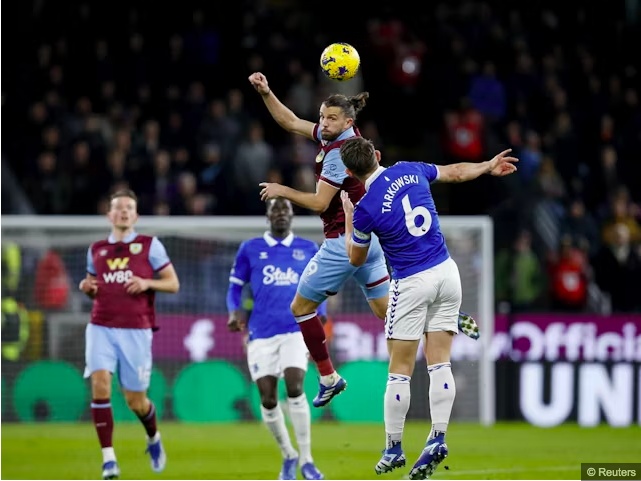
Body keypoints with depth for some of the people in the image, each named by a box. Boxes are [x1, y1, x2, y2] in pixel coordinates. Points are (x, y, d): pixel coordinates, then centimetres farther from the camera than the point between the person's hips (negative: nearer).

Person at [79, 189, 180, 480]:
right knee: (100, 382, -20)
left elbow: (173, 283, 4)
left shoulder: (150, 245, 3)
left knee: (135, 401, 2)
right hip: (101, 327, 2)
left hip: (136, 330, -2)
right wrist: (87, 288, 1)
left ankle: (153, 438, 37)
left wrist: (147, 283, -14)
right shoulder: (96, 250, 13)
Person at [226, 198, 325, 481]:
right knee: (268, 399, -2)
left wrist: (319, 317, 1)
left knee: (295, 388, -18)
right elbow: (235, 286, 13)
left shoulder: (309, 250, 11)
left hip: (297, 328, -1)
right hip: (262, 333, 1)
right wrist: (235, 311, -7)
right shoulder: (250, 249, 9)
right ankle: (288, 455, 19)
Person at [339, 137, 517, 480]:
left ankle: (393, 448, 9)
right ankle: (438, 437, -6)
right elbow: (456, 172, 19)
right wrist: (490, 166, 37)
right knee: (439, 364, 5)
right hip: (446, 272, 5)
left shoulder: (365, 209, -14)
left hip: (411, 283, -5)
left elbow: (356, 259, 4)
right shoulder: (411, 171, 0)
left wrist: (347, 217, 16)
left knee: (399, 371, 4)